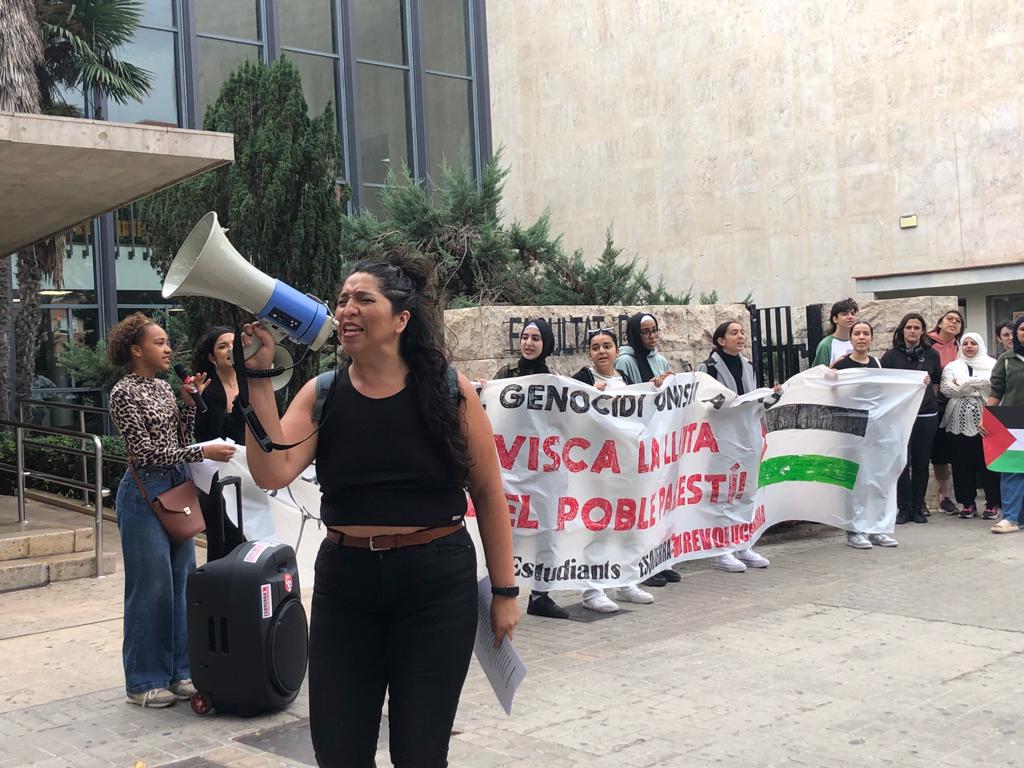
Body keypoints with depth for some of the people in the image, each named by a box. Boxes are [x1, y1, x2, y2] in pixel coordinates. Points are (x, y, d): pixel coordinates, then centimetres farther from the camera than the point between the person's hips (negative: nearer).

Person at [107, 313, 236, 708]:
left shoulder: (163, 387, 13)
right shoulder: (124, 393, -11)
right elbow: (146, 452, -16)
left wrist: (189, 403, 1)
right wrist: (203, 452, -20)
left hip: (177, 487, 8)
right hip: (145, 491, -8)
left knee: (183, 581, 9)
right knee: (151, 587, -3)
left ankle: (180, 671, 19)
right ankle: (144, 681, 9)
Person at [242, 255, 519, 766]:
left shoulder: (449, 390, -6)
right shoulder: (321, 395, 0)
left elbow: (487, 493, 0)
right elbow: (272, 473, -15)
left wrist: (504, 590, 1)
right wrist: (258, 380, -19)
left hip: (437, 584, -2)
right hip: (343, 585, 3)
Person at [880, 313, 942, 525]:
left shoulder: (932, 355, 8)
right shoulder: (892, 355, 2)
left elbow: (936, 383, 17)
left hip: (927, 415, 2)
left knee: (921, 463, 6)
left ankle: (918, 508, 15)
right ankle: (904, 508, 4)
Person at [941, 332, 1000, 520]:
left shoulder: (992, 365, 11)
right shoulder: (952, 367, 15)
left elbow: (995, 385, -6)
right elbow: (946, 388, -1)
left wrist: (961, 385, -5)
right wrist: (977, 388, -6)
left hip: (985, 420, -2)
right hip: (959, 421, 2)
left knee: (987, 462, -4)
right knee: (962, 464, 2)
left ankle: (992, 503, 4)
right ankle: (967, 503, 10)